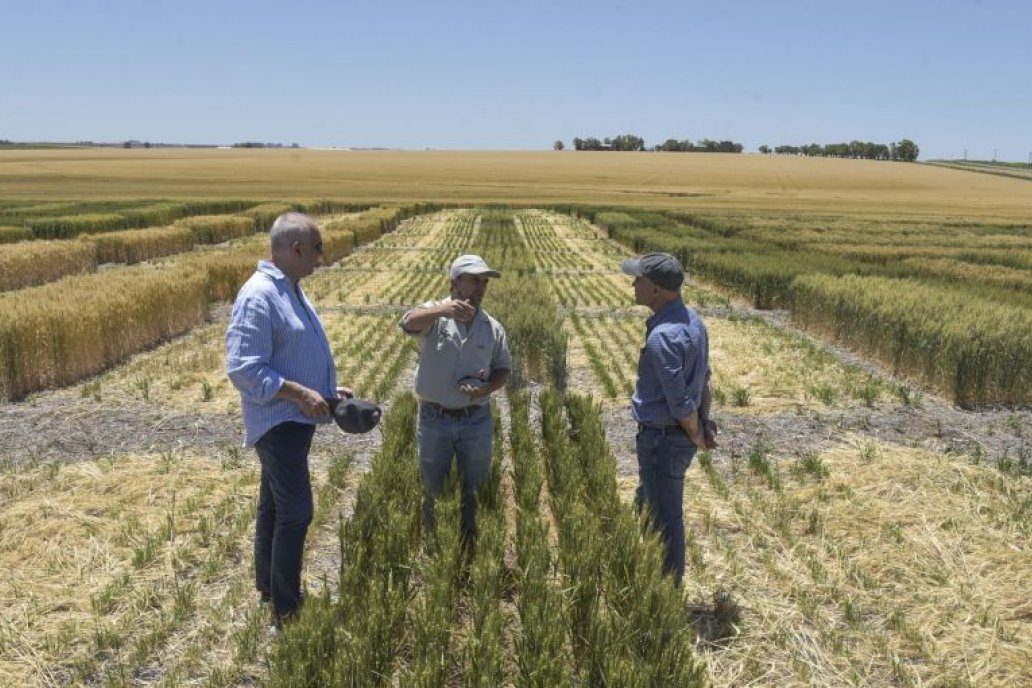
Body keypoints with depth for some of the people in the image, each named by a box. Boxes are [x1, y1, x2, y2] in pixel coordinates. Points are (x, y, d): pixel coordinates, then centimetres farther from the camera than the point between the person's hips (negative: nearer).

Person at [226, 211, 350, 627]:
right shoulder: (258, 296, -21)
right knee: (295, 513, -8)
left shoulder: (290, 290, 11)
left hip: (295, 419, 10)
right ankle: (285, 612, 3)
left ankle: (267, 588, 35)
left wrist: (326, 388, 11)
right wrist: (301, 393, -24)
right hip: (278, 422, -10)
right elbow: (243, 369, -26)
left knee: (274, 506, 20)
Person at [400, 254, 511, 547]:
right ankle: (429, 536, 37)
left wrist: (487, 389, -14)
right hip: (435, 419, -2)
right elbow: (409, 322, -32)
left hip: (476, 421, 2)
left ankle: (470, 540, 33)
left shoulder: (493, 328, 0)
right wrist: (441, 310, -53)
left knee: (475, 486, 13)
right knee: (432, 484, 15)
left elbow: (503, 369, 9)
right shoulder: (434, 314, -9)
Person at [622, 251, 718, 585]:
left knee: (665, 519, 7)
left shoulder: (663, 336, -27)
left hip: (662, 439, -10)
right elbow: (703, 379, 10)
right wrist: (705, 422, 6)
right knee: (645, 507, 26)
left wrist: (698, 436, -8)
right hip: (678, 436, 10)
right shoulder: (691, 320, 5)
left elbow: (680, 402, -24)